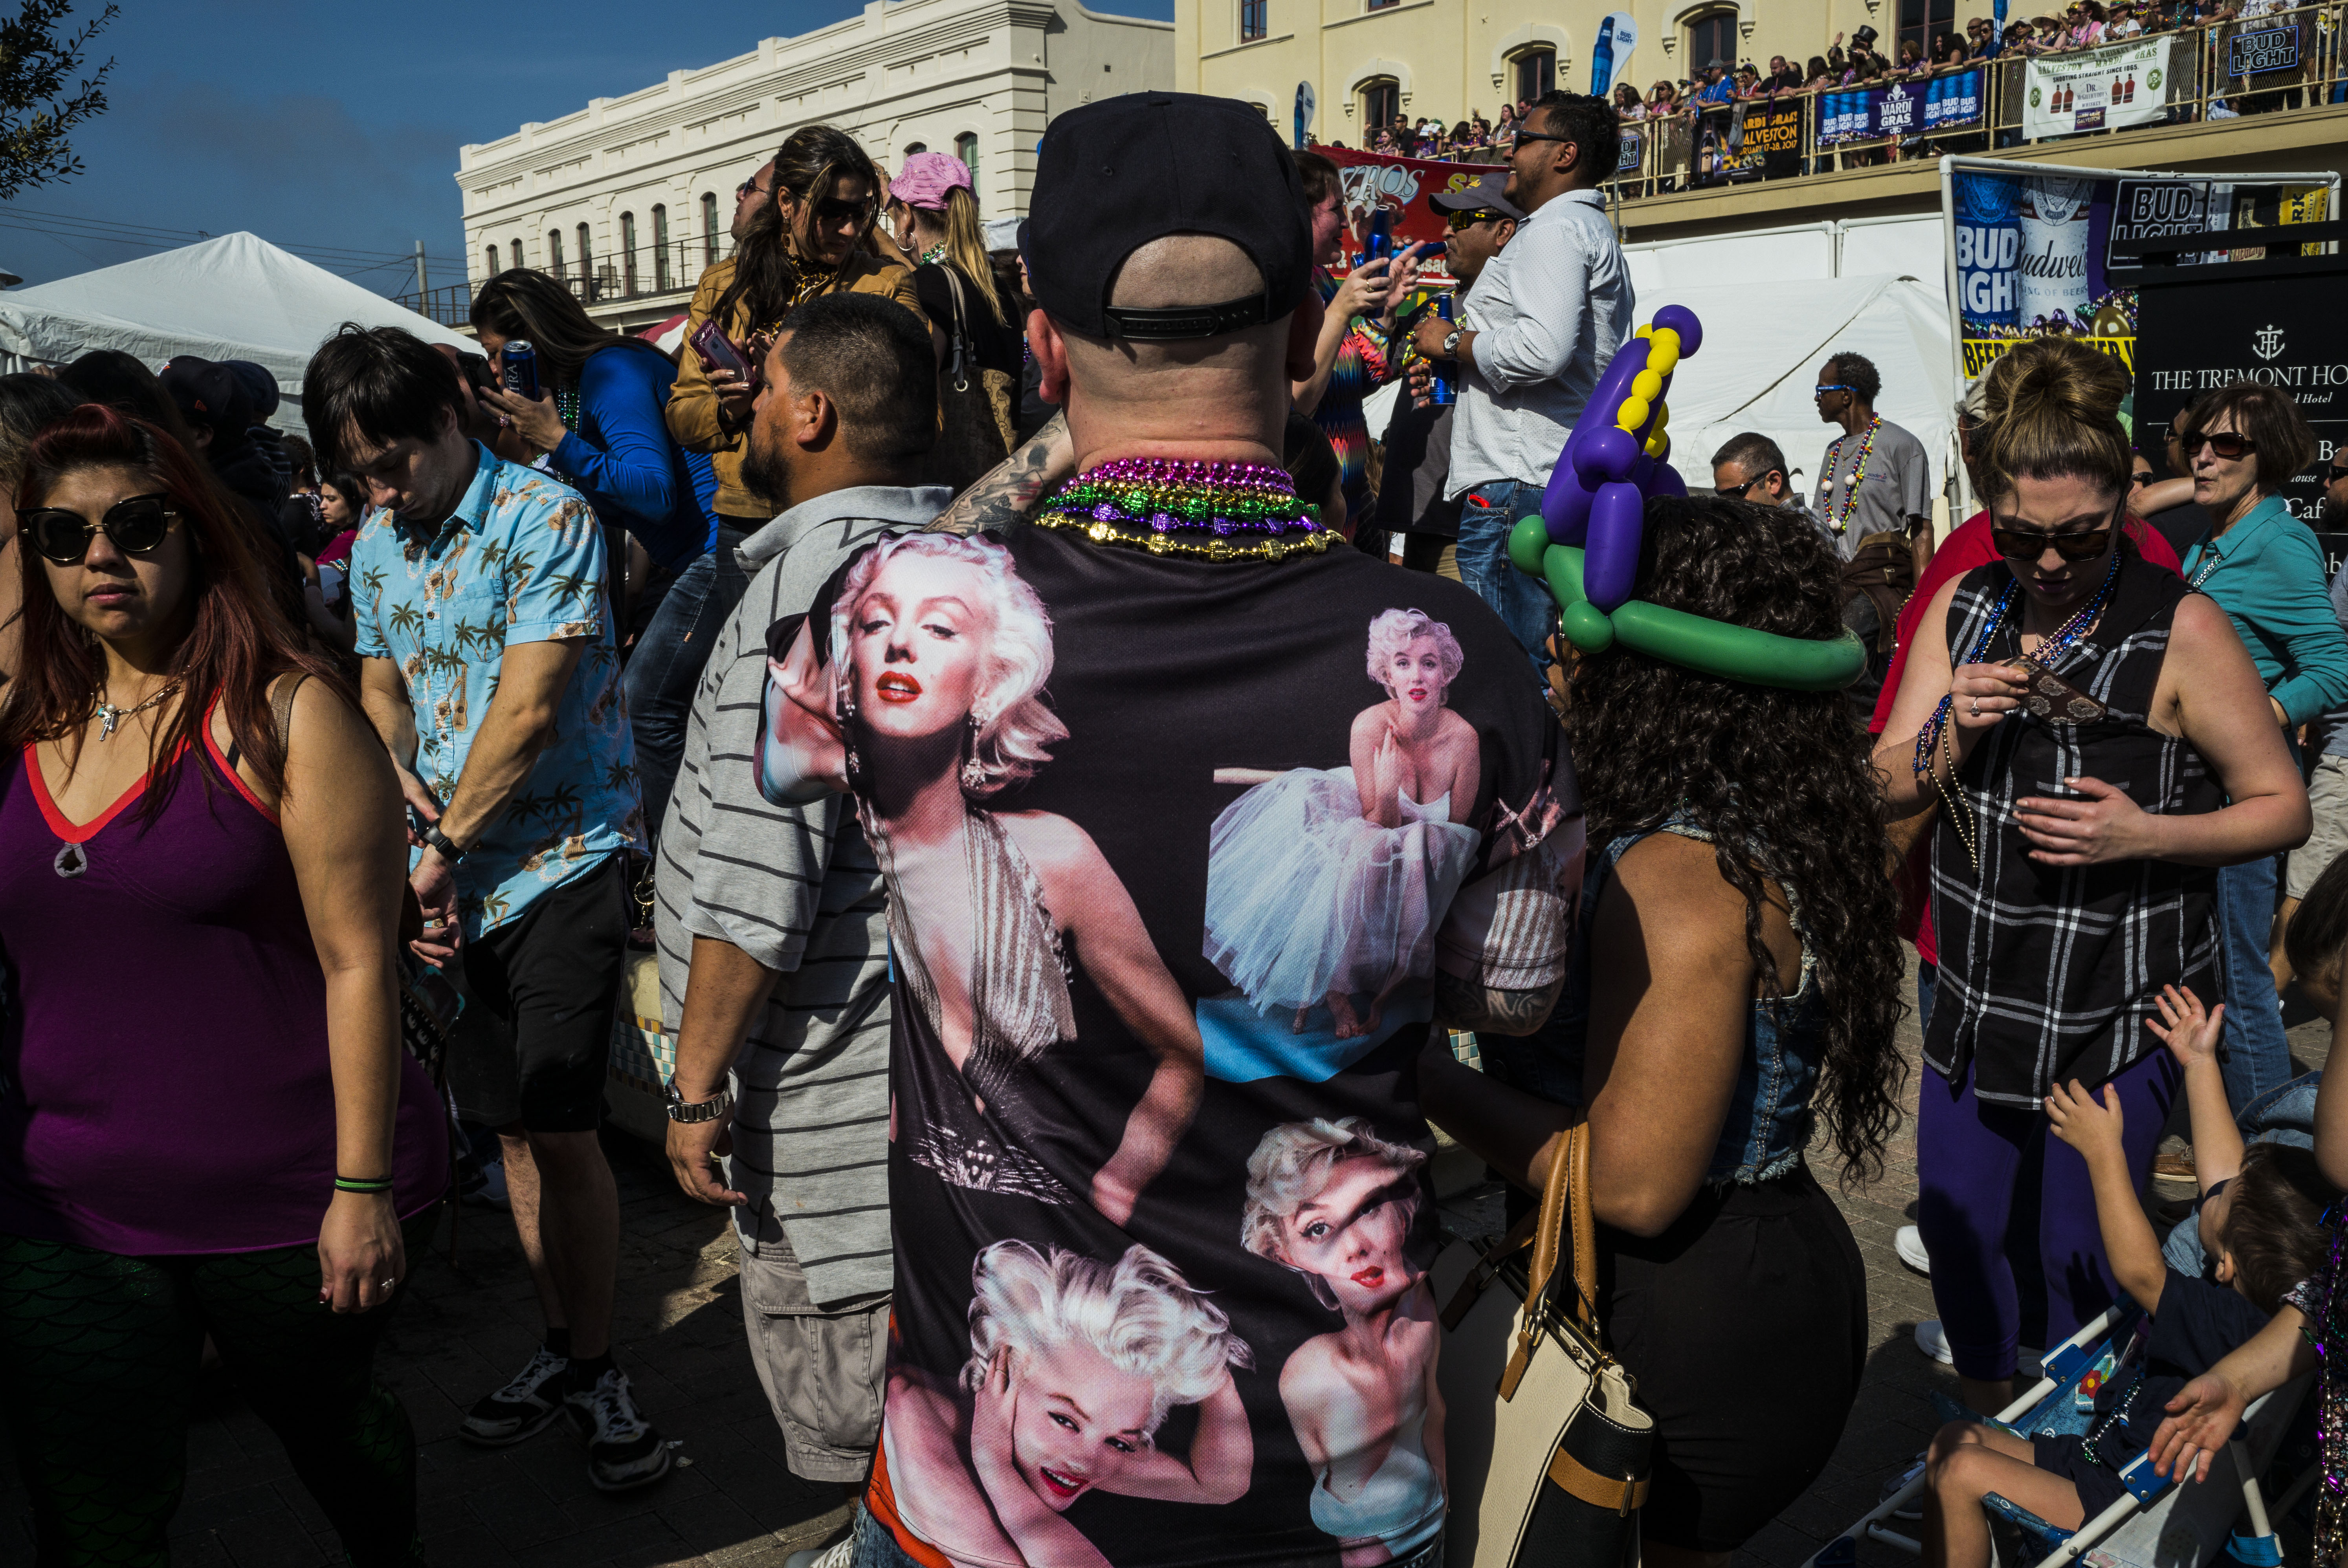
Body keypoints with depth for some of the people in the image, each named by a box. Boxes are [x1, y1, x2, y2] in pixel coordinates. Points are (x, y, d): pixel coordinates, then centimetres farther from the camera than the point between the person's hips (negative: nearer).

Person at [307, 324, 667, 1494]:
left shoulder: (546, 519, -11)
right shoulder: (377, 545, 12)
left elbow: (528, 707, -16)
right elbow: (380, 683, 18)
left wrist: (444, 847, -10)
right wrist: (396, 763, -5)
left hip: (561, 860, -6)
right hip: (455, 882, 7)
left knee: (560, 1126, -6)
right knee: (509, 1126, 11)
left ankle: (596, 1368, 11)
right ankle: (565, 1347, 26)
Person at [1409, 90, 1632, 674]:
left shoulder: (1555, 229, -8)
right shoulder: (1597, 234, 27)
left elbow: (1543, 348, -25)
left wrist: (1454, 343, -9)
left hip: (1514, 482, -11)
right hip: (1565, 476, 11)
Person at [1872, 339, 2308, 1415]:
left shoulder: (2180, 630, -11)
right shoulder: (1963, 610, 2)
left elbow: (2283, 807, -7)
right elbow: (1888, 790, 2)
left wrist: (2144, 834, -22)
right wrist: (1952, 733, -18)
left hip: (2123, 1002, -4)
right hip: (1979, 985, 5)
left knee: (2081, 1253, 5)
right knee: (1956, 1227, 14)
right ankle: (1985, 1425, 40)